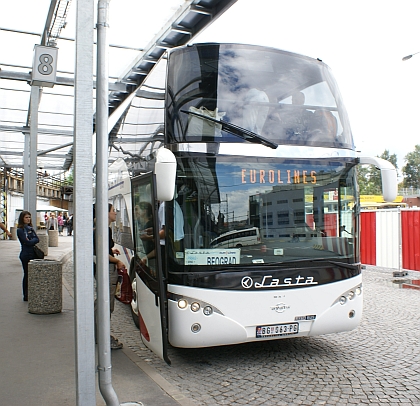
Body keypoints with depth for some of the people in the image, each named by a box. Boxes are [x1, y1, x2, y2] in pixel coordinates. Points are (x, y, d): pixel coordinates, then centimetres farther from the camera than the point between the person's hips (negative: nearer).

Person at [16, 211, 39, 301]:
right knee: (27, 275, 1)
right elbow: (27, 242, -16)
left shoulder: (31, 228, 13)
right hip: (26, 255, -6)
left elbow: (37, 239, 4)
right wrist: (33, 240, -2)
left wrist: (31, 241, -11)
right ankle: (26, 296, 10)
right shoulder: (20, 230, -7)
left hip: (34, 254, 6)